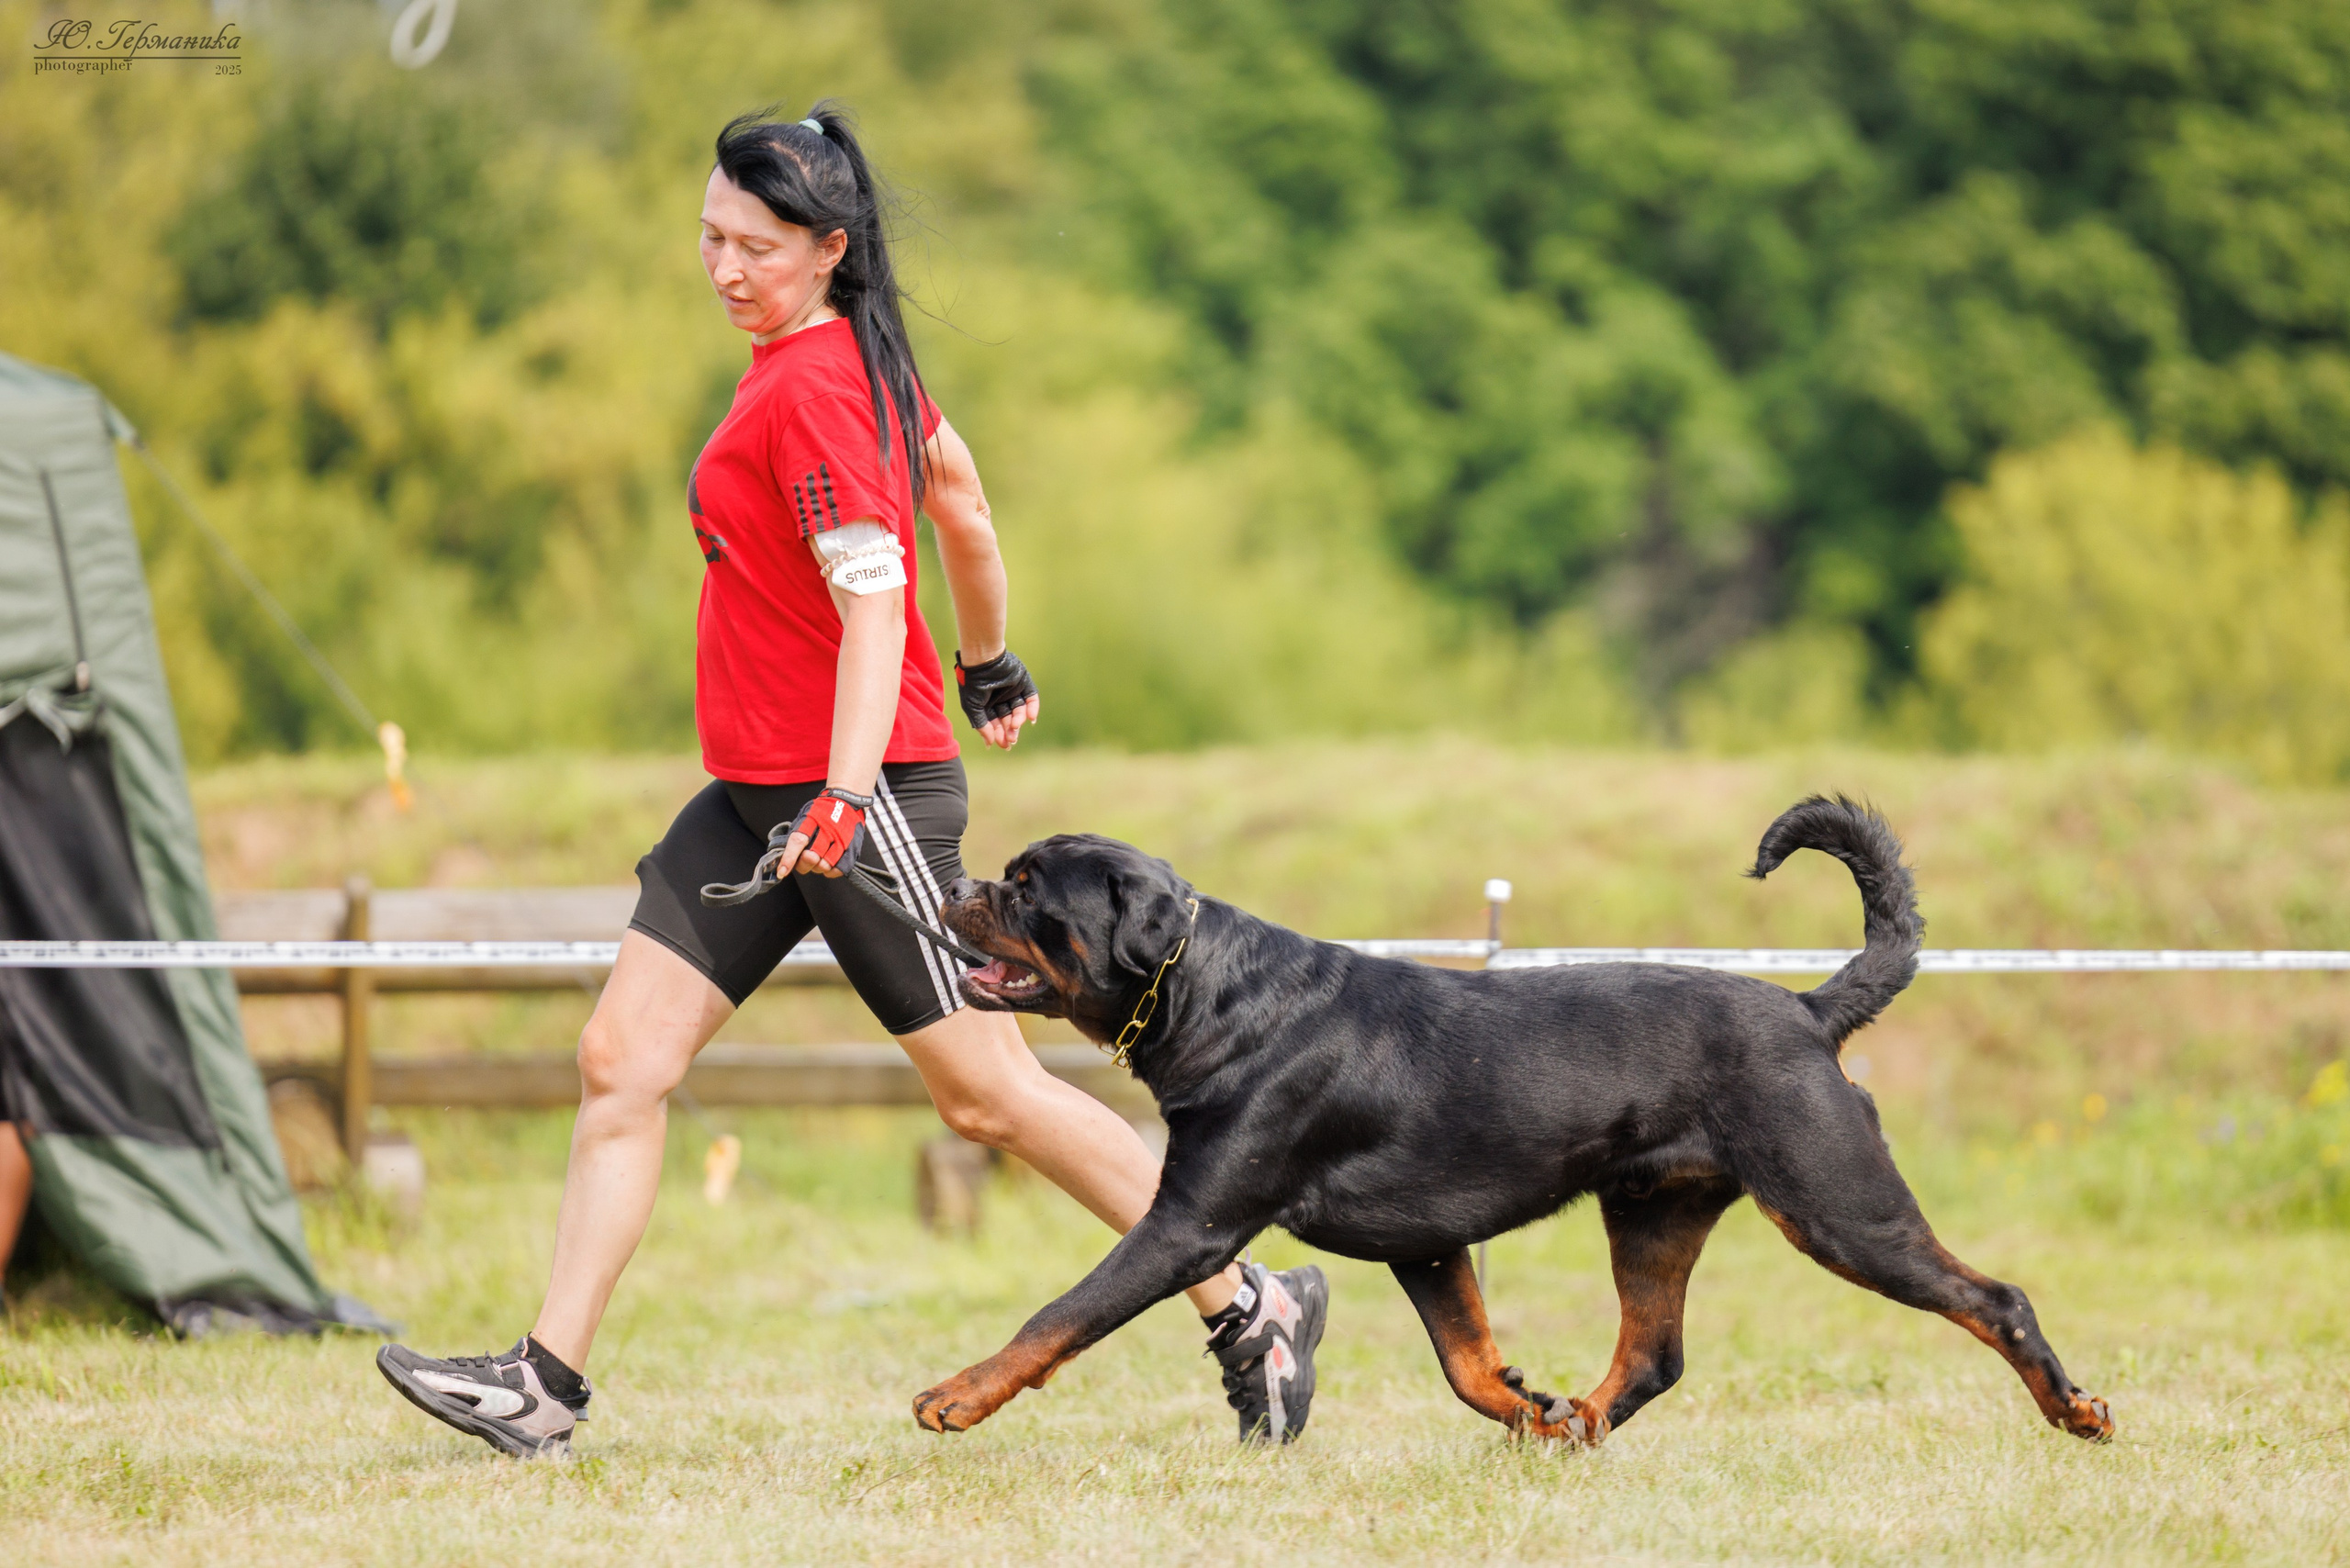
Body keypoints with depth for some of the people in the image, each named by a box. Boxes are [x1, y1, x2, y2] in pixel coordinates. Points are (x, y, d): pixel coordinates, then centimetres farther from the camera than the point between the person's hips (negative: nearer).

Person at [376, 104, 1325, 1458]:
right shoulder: (855, 356, 11)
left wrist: (846, 797, -33)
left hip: (865, 786, -10)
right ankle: (549, 1383, 0)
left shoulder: (811, 389, -17)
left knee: (986, 1092, -3)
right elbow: (963, 503, 23)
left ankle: (1250, 1307, 8)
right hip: (756, 791, 10)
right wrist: (991, 663, 38)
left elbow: (872, 599, -25)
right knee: (624, 1053, 1)